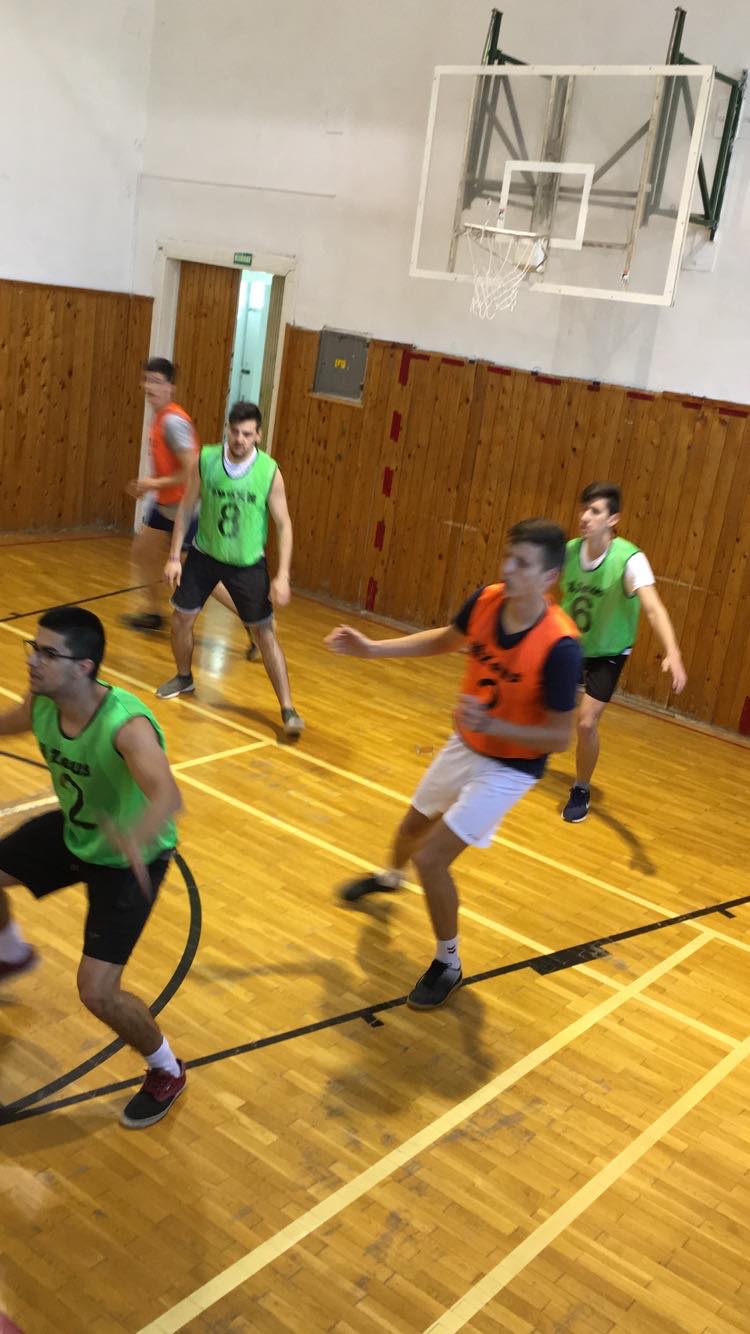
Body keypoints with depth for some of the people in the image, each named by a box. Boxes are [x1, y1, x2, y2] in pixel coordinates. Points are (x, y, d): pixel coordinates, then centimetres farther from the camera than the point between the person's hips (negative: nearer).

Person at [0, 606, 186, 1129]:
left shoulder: (127, 725, -40)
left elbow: (167, 796, -57)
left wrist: (135, 840, -77)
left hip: (128, 860, -7)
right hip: (74, 831, 7)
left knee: (97, 992, -10)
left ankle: (167, 1072, 20)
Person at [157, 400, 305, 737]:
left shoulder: (269, 472, -18)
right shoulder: (205, 460, -13)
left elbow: (283, 525, -11)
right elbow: (186, 509, -2)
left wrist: (282, 576, -18)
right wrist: (174, 556, -6)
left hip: (248, 563, -2)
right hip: (204, 554, 2)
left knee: (265, 633, -3)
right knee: (182, 617, 8)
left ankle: (288, 710, 2)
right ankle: (184, 678, 37)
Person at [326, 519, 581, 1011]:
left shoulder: (560, 646, -33)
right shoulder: (486, 600, -16)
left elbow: (559, 736, -25)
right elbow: (445, 640, 7)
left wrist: (492, 725, -37)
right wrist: (371, 648, 2)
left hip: (509, 766, -6)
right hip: (465, 746, 6)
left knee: (432, 860, -11)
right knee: (413, 828, 26)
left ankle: (448, 964, 15)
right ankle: (390, 877, 63)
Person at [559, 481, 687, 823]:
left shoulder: (629, 559, -28)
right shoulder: (569, 550, -15)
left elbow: (654, 608, -41)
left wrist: (673, 654, -54)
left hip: (608, 653, -4)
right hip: (570, 645, 4)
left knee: (586, 722, -13)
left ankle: (581, 792, 13)